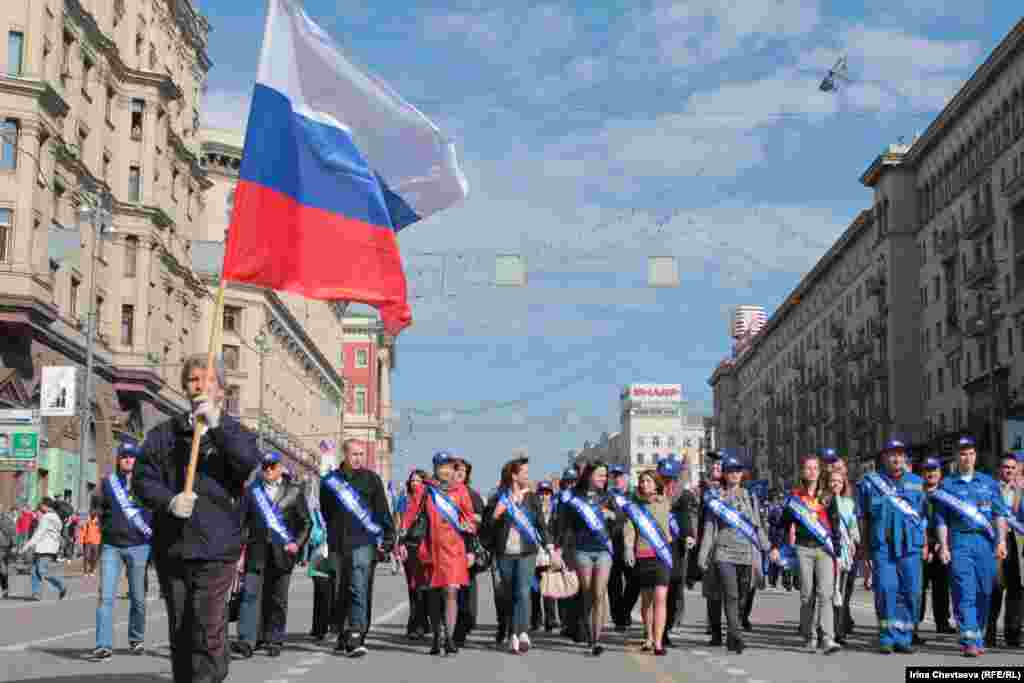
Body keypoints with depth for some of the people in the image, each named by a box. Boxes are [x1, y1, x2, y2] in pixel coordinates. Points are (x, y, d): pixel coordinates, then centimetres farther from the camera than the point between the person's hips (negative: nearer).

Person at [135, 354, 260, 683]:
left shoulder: (233, 431, 7)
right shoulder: (163, 433, 11)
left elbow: (250, 463, -14)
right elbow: (144, 478, 4)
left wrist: (218, 424, -22)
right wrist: (169, 501, -15)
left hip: (216, 548, -3)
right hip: (171, 548, 3)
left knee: (209, 633, -10)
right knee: (180, 632, 12)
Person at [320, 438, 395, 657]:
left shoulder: (371, 479, 4)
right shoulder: (330, 481, 10)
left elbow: (383, 512, 3)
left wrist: (387, 538, -3)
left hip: (364, 543, -3)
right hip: (338, 545, 3)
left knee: (359, 590, -13)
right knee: (340, 593, 10)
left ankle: (356, 637, -16)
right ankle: (343, 635, 22)